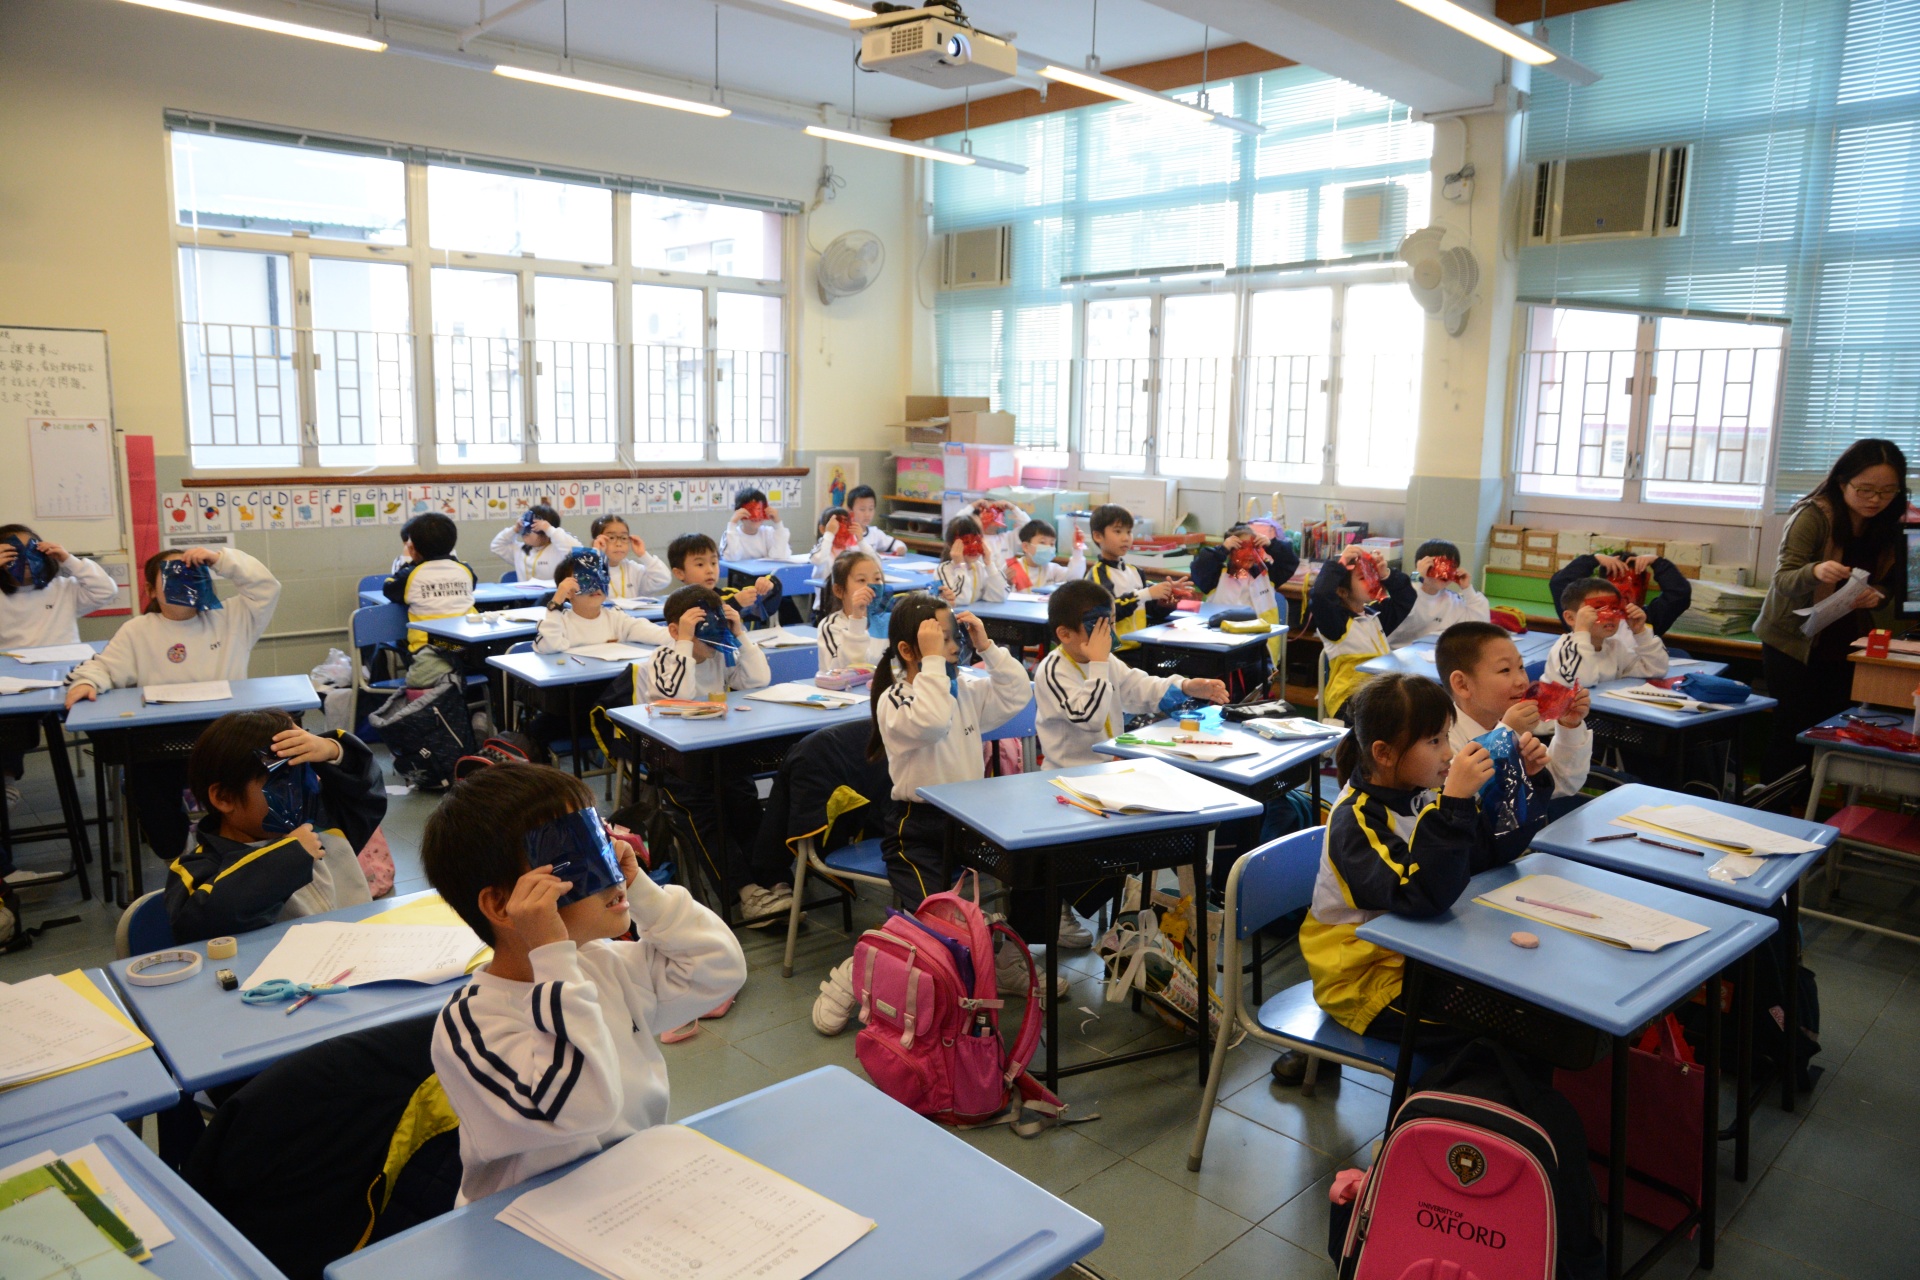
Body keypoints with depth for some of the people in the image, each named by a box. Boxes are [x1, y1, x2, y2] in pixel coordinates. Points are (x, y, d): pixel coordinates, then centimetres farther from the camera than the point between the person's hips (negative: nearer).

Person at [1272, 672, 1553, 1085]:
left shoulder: (1423, 794, 1)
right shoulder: (1356, 820, -24)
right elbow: (1422, 894, -37)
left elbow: (1496, 847, 9)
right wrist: (1455, 801, -42)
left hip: (1421, 953, 9)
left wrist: (1530, 780, -5)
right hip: (1366, 981, -9)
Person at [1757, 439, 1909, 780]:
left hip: (1843, 647, 5)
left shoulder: (1888, 527, 1)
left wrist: (1877, 596, -15)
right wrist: (1815, 572, -42)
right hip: (1793, 643, -4)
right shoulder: (1813, 516, -14)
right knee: (1792, 731, -3)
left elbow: (1892, 587, 9)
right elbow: (1783, 579, -20)